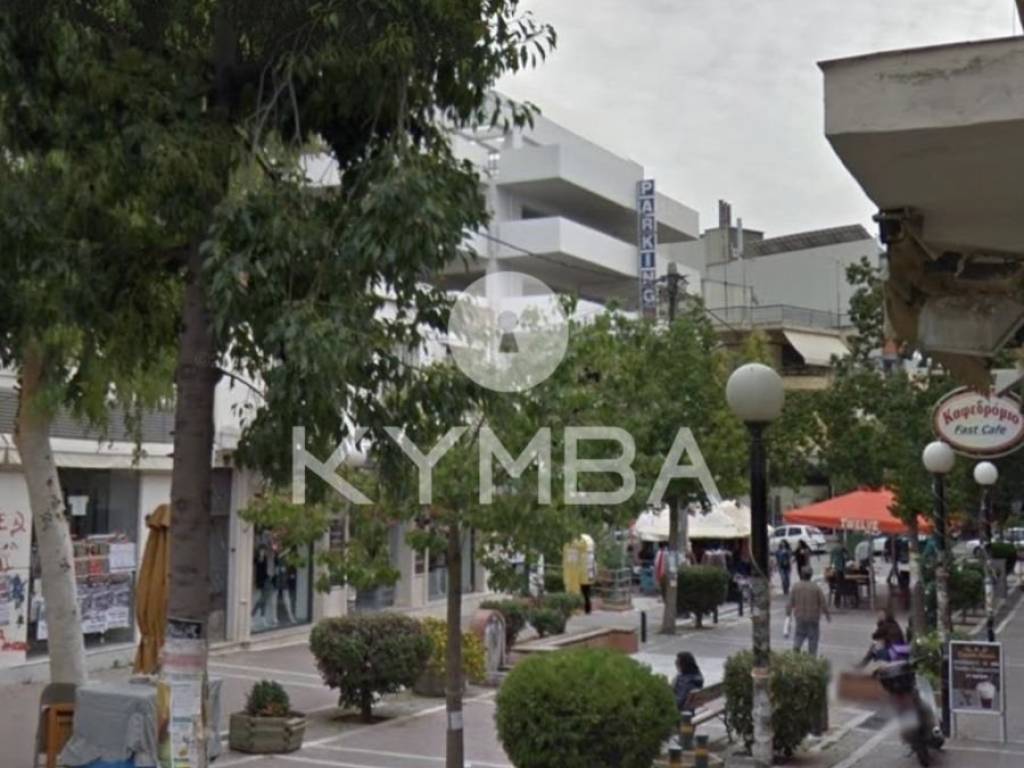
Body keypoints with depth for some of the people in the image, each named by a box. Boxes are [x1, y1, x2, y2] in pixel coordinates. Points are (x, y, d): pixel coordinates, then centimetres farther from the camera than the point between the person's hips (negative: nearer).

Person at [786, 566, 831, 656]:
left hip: (800, 617, 2)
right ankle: (812, 655, 9)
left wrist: (788, 614, 10)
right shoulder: (816, 588, -9)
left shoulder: (795, 588, -4)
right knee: (813, 637, 9)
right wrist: (827, 614, 7)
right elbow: (823, 602, -6)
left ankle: (796, 647, -10)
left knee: (799, 634, 15)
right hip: (813, 618, -2)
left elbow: (790, 602, -2)